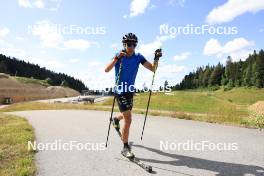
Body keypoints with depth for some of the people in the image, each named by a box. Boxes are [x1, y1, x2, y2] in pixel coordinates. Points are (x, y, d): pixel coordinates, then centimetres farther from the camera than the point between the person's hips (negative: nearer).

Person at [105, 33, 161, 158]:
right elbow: (106, 70, -27)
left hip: (131, 90, 6)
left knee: (127, 115, 26)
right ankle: (125, 148, 1)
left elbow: (152, 68, -8)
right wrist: (117, 58, -40)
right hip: (120, 91, -5)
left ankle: (116, 119, 61)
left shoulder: (138, 57, -4)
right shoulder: (119, 56, -13)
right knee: (128, 119, -13)